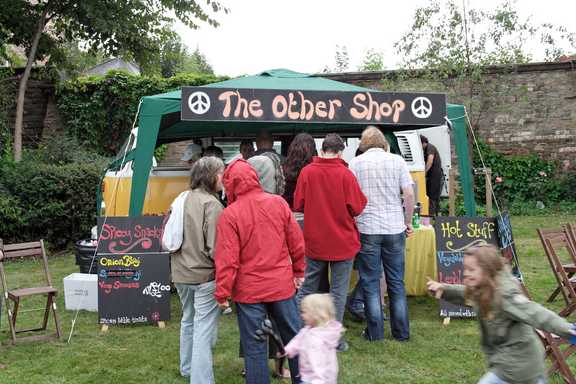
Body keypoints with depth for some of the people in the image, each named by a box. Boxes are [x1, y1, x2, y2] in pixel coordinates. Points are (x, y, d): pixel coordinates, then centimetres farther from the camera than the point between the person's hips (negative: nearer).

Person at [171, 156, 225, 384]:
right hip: (205, 275, -8)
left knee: (188, 320, 24)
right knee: (204, 329, -3)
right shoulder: (211, 204, -19)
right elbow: (215, 248, -21)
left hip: (181, 273, 8)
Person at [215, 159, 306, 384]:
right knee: (293, 337, 18)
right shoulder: (278, 203, -3)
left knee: (254, 347, 9)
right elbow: (297, 243, 2)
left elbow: (227, 260, -14)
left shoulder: (229, 214, -13)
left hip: (249, 290, -3)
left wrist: (222, 293, -5)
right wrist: (299, 271, 15)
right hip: (282, 285, 3)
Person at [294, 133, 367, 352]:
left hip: (314, 242, 3)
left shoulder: (307, 172, -7)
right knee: (338, 291, 8)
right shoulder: (345, 174, -14)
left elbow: (298, 205, -2)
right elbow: (357, 208, -13)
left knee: (307, 288, 16)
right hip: (342, 242, -3)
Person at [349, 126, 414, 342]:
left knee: (370, 282, 7)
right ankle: (401, 332, 17)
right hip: (395, 228, 2)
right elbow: (409, 194, -1)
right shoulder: (397, 161, 3)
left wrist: (353, 221, 10)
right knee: (397, 282, 11)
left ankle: (375, 332, 10)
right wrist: (408, 221, 9)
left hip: (367, 229, -2)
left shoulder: (355, 163, 0)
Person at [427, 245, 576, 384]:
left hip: (516, 364, -9)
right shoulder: (483, 290, 3)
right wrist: (444, 289, 5)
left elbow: (534, 313, -35)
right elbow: (464, 294, 21)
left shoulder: (504, 294, -25)